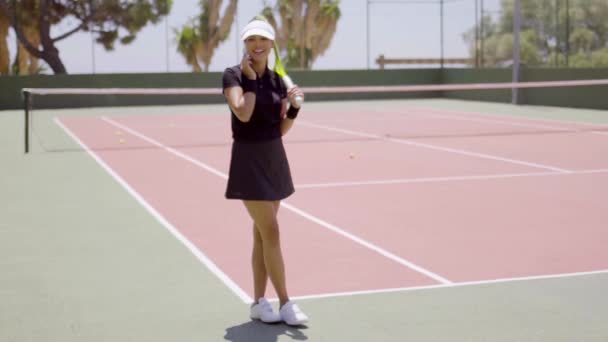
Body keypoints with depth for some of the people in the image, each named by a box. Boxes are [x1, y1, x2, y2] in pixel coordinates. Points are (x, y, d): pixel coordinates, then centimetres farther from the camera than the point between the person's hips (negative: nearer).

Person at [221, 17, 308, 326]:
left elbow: (281, 129, 9)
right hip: (249, 161, -6)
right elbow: (243, 113, -25)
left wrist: (294, 106, -7)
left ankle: (258, 302, 17)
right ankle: (286, 304, 0)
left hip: (274, 159, 6)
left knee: (262, 234, 10)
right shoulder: (233, 75, -8)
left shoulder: (277, 80, 8)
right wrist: (251, 78, -15)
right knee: (271, 233, -8)